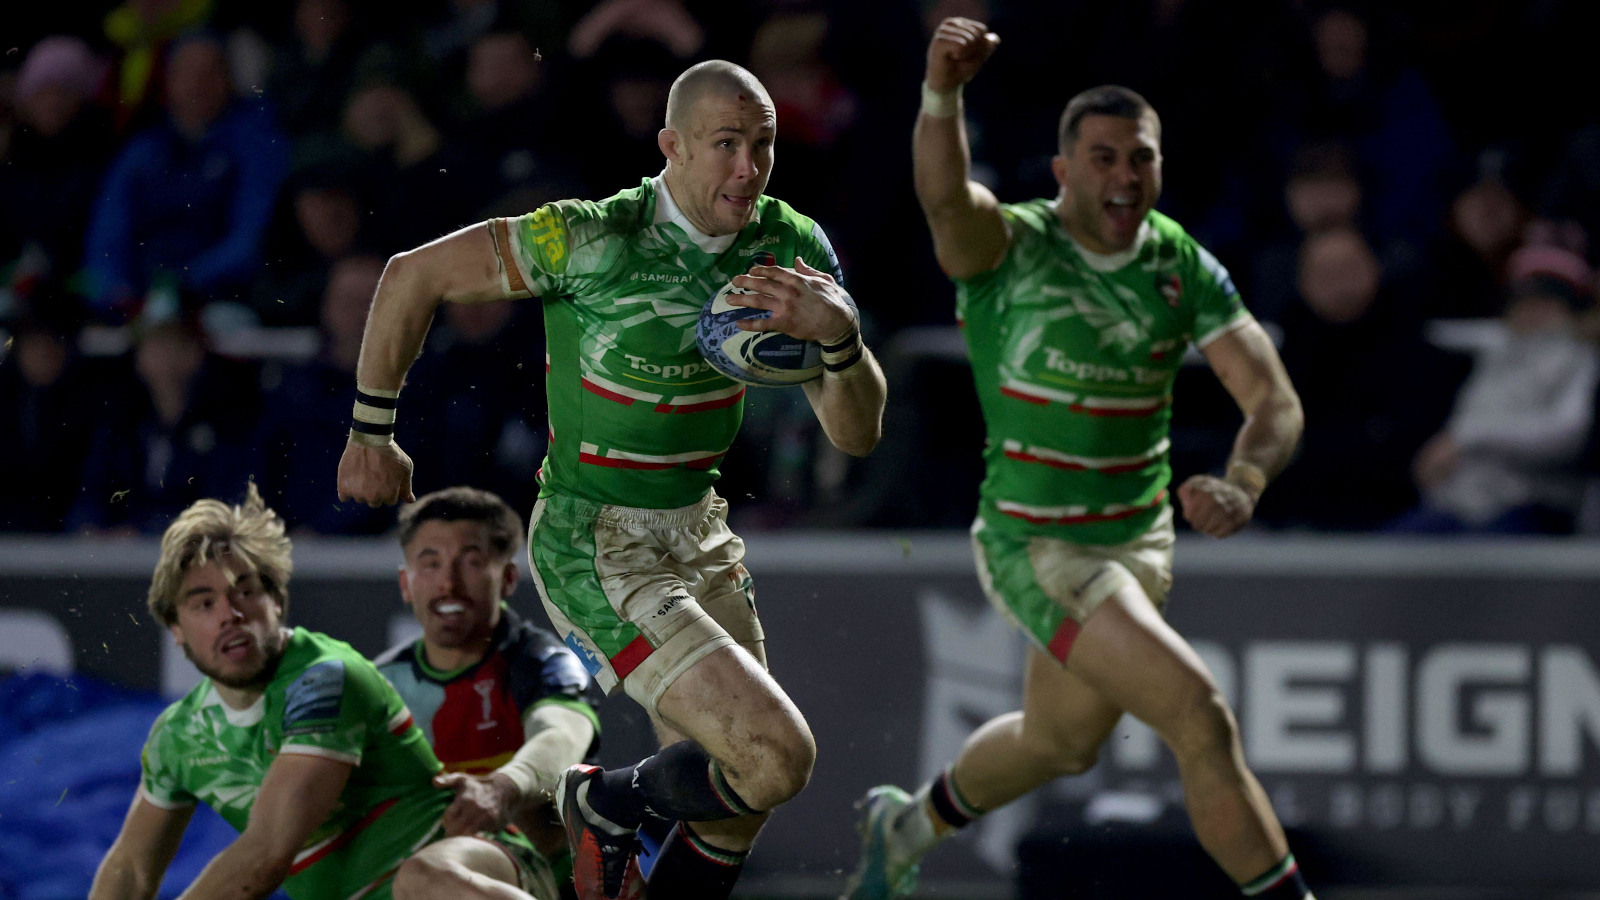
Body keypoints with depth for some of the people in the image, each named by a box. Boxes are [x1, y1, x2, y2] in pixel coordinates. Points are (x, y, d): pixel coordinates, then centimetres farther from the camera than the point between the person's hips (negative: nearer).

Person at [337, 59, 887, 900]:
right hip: (594, 545, -7)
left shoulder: (791, 247, -5)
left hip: (697, 534, 7)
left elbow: (856, 433, -7)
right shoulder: (593, 240, -22)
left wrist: (840, 334, -28)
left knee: (732, 809, 13)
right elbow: (413, 275, -12)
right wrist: (371, 431, -4)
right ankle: (608, 805, 11)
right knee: (775, 756, -18)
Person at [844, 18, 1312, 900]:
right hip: (1036, 550, -7)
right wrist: (941, 93, -62)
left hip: (1139, 538, 7)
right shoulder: (1007, 245, -18)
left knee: (1060, 743, 27)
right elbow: (944, 196, -41)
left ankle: (907, 826, 54)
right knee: (1200, 719, -19)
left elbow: (1274, 399, -6)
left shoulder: (1182, 266, -3)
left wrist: (1240, 485, -28)